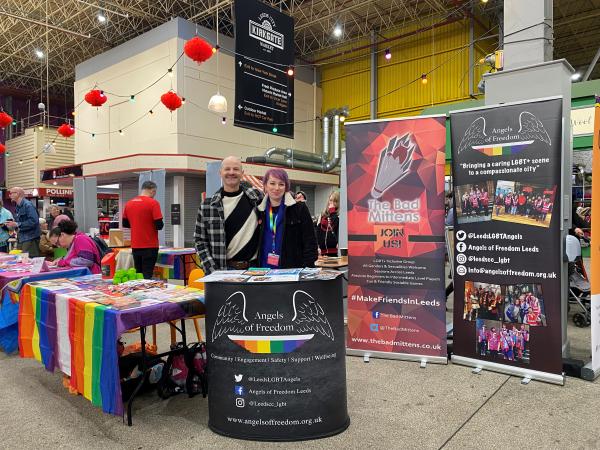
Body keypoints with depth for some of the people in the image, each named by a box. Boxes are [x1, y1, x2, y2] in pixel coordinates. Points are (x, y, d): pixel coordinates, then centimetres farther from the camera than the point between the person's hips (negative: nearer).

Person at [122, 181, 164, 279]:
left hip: (135, 246, 6)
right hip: (150, 246, -6)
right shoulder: (153, 203, -12)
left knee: (137, 274, 14)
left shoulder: (129, 203, 7)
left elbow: (125, 224, 15)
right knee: (147, 275, -2)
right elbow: (159, 225, -15)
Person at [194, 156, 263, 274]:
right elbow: (199, 240, 1)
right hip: (222, 270, -1)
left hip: (253, 268, 1)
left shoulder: (256, 197, 2)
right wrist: (212, 271, -9)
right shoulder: (207, 205, -1)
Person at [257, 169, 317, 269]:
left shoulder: (300, 208, 0)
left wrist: (308, 268, -12)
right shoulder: (260, 211, 10)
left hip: (293, 269, -3)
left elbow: (310, 241, -3)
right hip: (265, 269, 3)